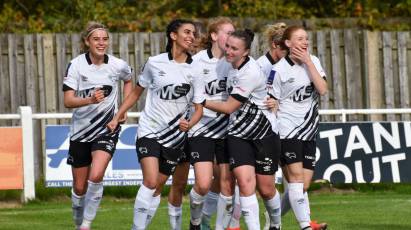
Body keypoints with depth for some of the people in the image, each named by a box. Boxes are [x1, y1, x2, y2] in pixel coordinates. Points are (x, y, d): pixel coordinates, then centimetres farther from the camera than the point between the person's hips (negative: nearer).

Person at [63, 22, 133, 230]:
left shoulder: (118, 66, -6)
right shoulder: (76, 65, -11)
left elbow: (128, 80, 19)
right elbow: (68, 101, -18)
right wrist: (90, 100, -35)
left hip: (107, 128, -1)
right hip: (81, 130, 1)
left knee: (96, 176, -23)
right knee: (80, 187, 8)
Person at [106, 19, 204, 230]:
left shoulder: (194, 70, -1)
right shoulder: (155, 63, -2)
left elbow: (199, 108, 2)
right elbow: (137, 92, 12)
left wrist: (189, 123, -18)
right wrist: (117, 118, 10)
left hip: (175, 136, 2)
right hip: (149, 131, -2)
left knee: (157, 188, 7)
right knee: (150, 182, -19)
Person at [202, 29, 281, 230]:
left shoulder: (250, 73, -23)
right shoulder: (231, 65, 1)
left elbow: (229, 107, -17)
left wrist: (202, 102, -8)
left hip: (264, 133, -5)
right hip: (238, 134, 5)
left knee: (266, 189, 5)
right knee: (245, 182, -15)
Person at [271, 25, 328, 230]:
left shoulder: (313, 61, 7)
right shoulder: (279, 69, -7)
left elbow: (322, 89, -7)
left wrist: (308, 62, -10)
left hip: (308, 132, 5)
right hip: (287, 130, -5)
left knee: (303, 184, 3)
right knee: (296, 175, -18)